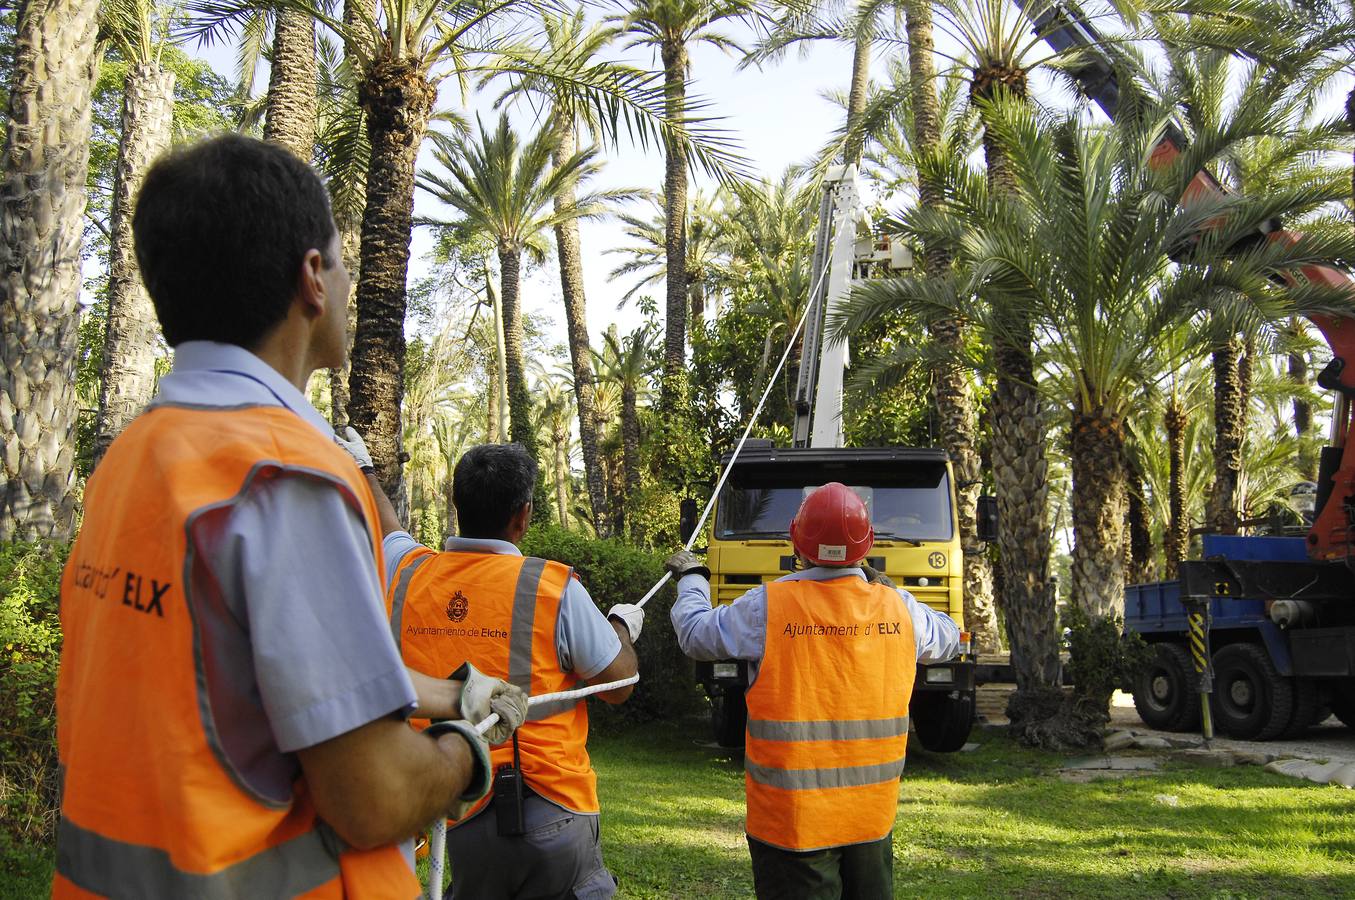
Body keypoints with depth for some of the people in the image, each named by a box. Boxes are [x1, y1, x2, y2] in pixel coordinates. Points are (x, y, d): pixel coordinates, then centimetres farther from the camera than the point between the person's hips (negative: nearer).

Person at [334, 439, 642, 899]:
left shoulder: (408, 575, -2)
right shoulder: (554, 587, -14)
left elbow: (387, 532, 23)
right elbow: (618, 686, -4)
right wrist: (622, 626, 16)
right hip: (551, 819, -4)